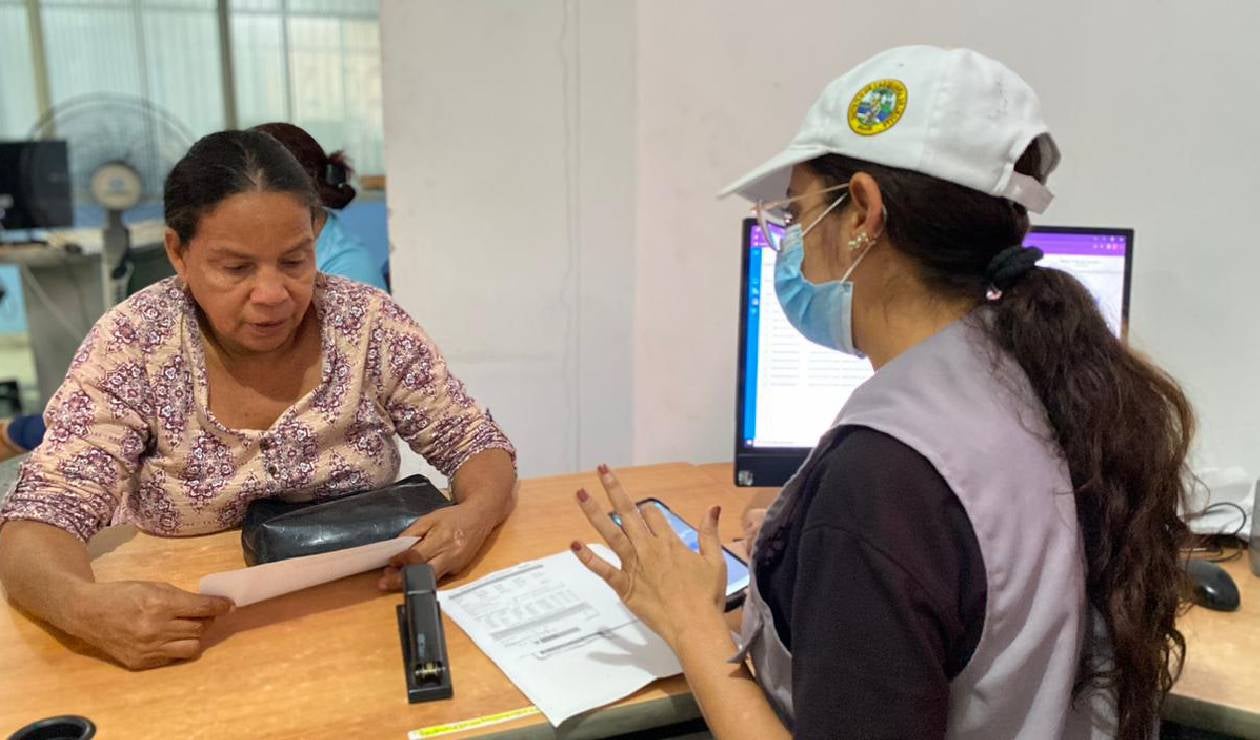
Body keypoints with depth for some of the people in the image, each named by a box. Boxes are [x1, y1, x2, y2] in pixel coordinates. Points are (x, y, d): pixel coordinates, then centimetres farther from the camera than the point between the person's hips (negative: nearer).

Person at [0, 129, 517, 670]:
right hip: (186, 640, 1)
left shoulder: (369, 323, -9)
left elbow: (479, 445, -3)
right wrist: (88, 607, -36)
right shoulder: (131, 347, -11)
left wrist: (473, 517, -26)